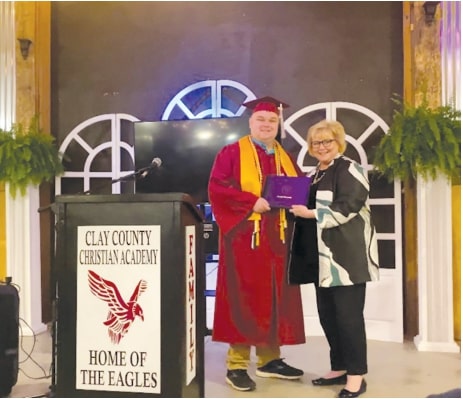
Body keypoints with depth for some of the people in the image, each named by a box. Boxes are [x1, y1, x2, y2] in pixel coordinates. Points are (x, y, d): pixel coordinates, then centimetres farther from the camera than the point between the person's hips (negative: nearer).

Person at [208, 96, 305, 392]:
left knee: (274, 299, 9)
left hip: (277, 239, 6)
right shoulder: (231, 153, 0)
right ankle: (236, 365, 5)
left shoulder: (285, 157, 17)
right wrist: (254, 202, -19)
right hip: (244, 237, -5)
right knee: (244, 300, -4)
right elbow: (218, 189, -11)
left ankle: (270, 359, 21)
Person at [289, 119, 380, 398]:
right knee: (328, 314, 12)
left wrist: (309, 213, -20)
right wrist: (295, 206, 7)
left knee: (348, 315, -4)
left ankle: (357, 375, 6)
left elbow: (346, 208, -17)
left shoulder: (349, 169, -5)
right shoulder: (315, 175, 19)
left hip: (347, 255, -8)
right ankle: (340, 368, 24)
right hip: (322, 257, 8)